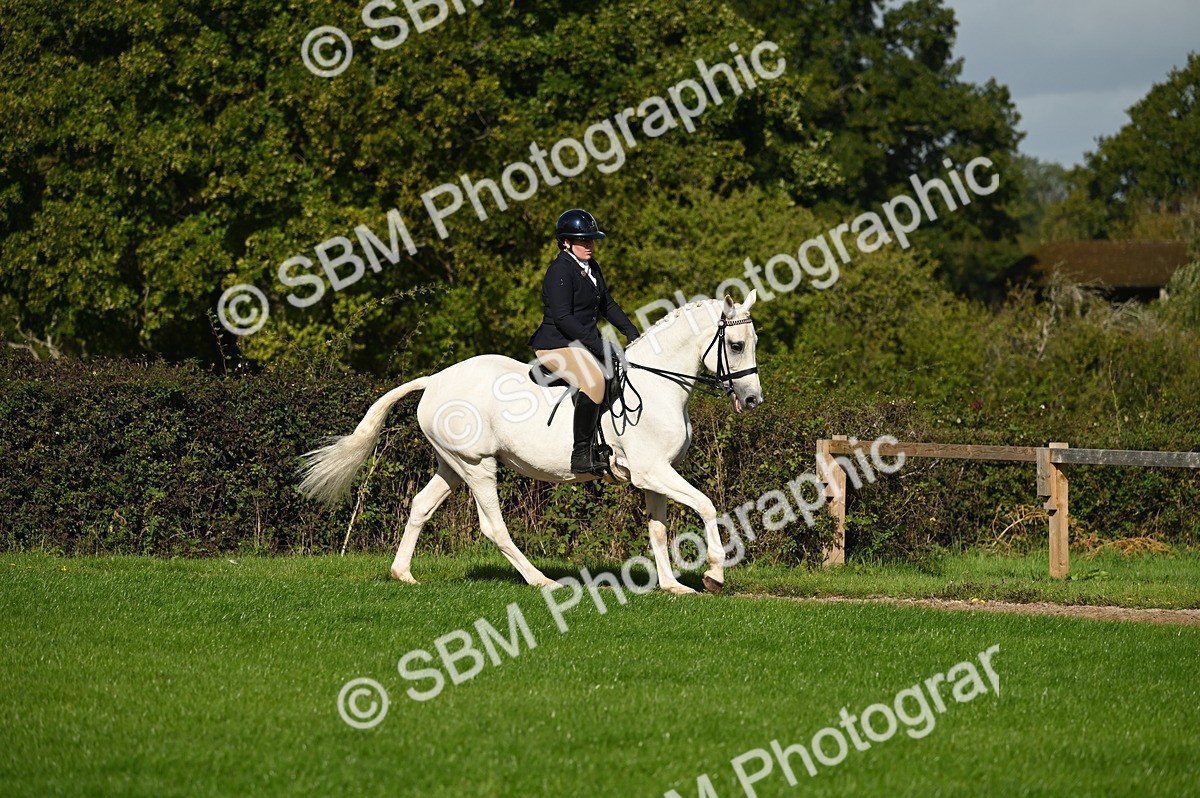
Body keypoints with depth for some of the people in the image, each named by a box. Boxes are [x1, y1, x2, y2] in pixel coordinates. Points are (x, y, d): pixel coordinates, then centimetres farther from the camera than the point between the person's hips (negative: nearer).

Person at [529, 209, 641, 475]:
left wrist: (631, 331, 8)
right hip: (556, 345, -11)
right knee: (593, 381, -34)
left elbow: (607, 304, 23)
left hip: (584, 342, 11)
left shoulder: (591, 268, 15)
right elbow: (562, 318, -23)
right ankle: (581, 453, -33)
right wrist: (596, 345, -26)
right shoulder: (560, 271, -15)